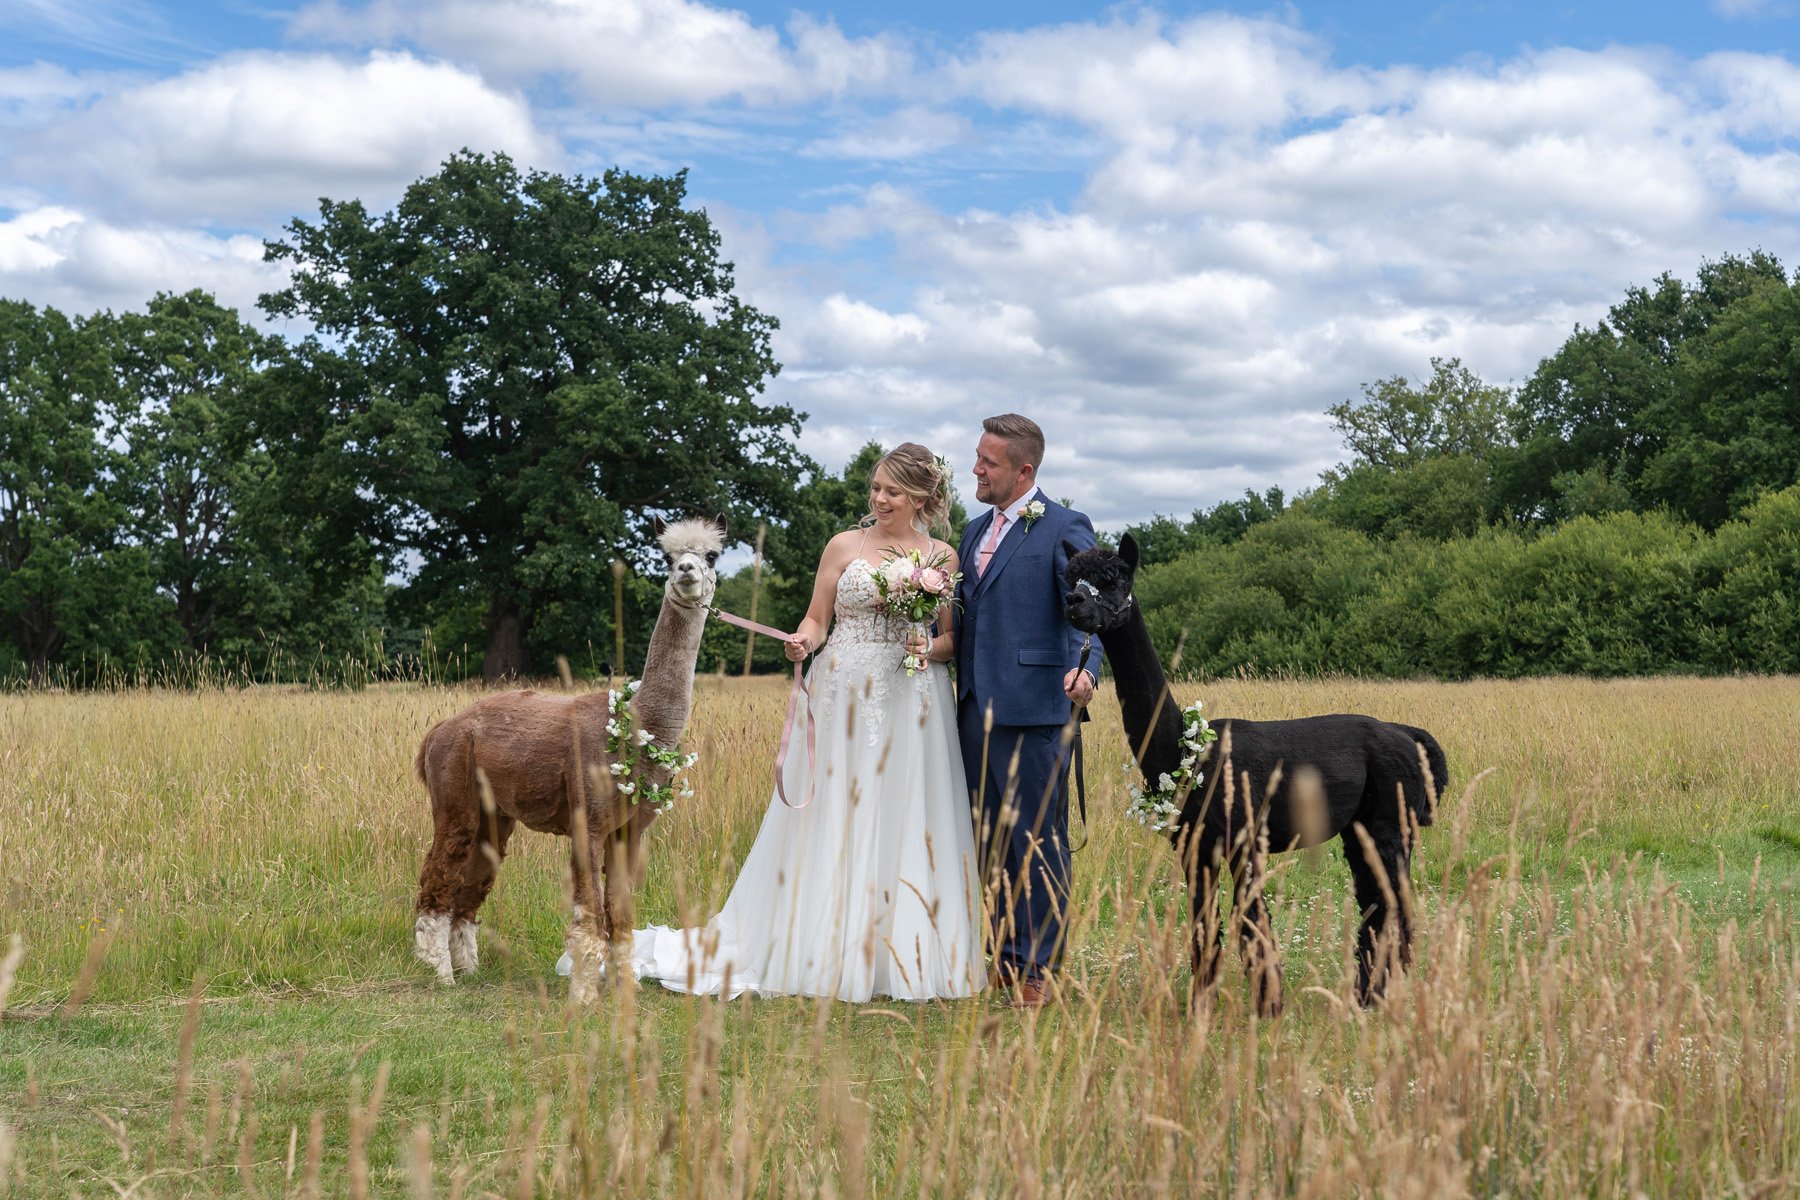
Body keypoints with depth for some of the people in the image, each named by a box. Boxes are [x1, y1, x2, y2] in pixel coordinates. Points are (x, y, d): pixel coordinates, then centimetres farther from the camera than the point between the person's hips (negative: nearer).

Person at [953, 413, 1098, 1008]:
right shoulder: (975, 530, 18)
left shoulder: (1064, 528, -6)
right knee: (990, 842, 13)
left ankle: (1040, 967, 6)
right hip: (975, 707, 8)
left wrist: (1084, 669, -33)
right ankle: (1004, 958, 22)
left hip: (1029, 708, -8)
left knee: (1036, 841, -2)